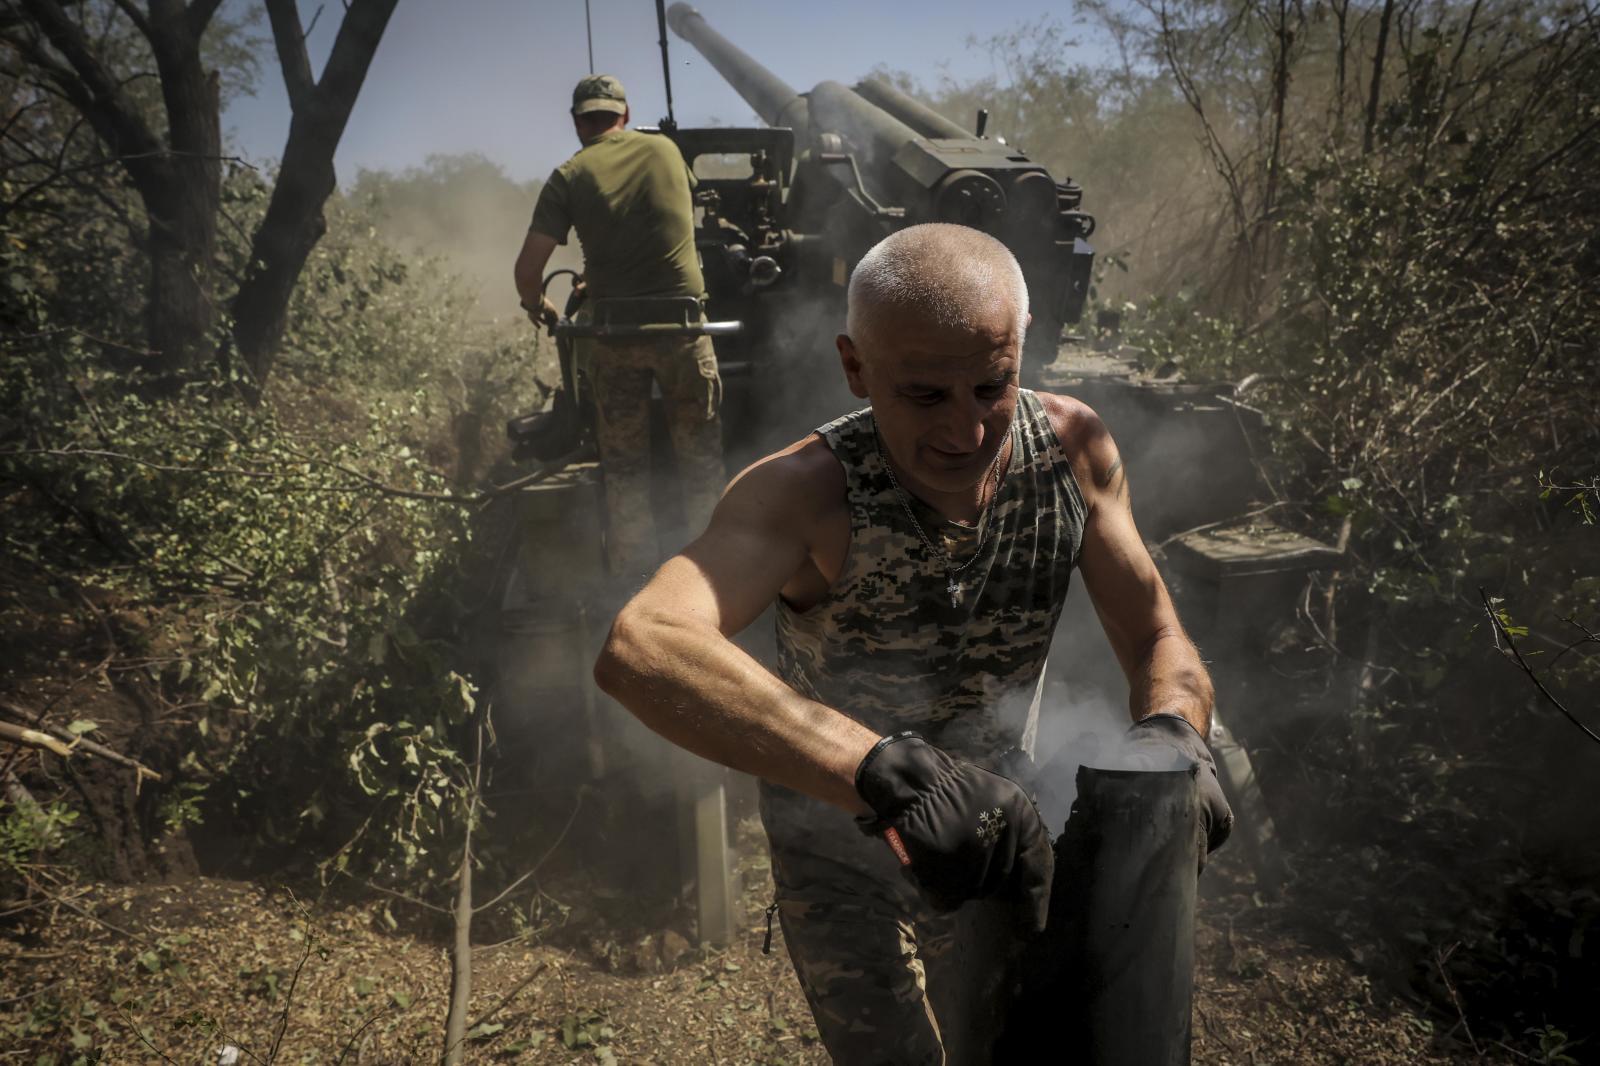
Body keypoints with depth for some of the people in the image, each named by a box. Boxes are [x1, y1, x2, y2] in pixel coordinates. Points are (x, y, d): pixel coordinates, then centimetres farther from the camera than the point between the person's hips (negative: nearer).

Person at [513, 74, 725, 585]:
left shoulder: (569, 176, 0)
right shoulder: (666, 150, 7)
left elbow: (528, 268, -3)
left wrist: (535, 304, 18)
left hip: (616, 332, 0)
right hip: (684, 325, 1)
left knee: (624, 466, 12)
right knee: (701, 455, 12)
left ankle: (632, 577, 20)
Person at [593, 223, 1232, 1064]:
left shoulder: (1072, 448, -20)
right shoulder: (806, 492, -34)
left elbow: (1157, 641, -12)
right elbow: (637, 650, -51)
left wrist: (1171, 730, -35)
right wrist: (889, 770, -61)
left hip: (993, 827, 4)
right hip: (835, 838, -3)